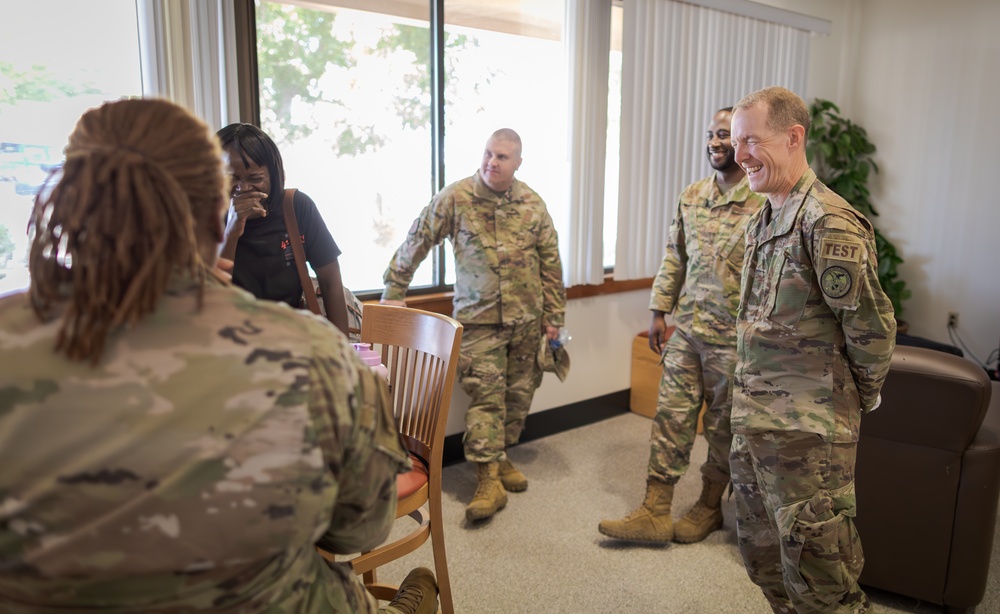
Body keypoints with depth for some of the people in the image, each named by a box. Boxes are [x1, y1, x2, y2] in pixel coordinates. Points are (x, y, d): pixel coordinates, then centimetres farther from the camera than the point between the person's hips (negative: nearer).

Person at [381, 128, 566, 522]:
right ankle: (489, 479, -3)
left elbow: (550, 263, 7)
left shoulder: (532, 204, 3)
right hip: (478, 317, -3)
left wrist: (555, 315, 6)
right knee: (485, 395, -8)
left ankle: (501, 457, 29)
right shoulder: (455, 198, -7)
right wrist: (393, 290, 0)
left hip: (526, 317, 4)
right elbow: (416, 243, -1)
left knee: (518, 394, 10)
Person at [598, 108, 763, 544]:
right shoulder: (690, 197, 8)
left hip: (735, 336, -5)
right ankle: (655, 513, 14)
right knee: (671, 415, 6)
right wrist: (659, 311, 10)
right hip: (686, 329, 5)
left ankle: (709, 507, 29)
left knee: (723, 426, 10)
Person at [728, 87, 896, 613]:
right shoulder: (761, 220, 10)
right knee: (761, 550, 21)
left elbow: (873, 327, -16)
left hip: (806, 427, -9)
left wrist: (862, 396, -2)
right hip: (753, 418, 9)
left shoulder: (827, 223, -18)